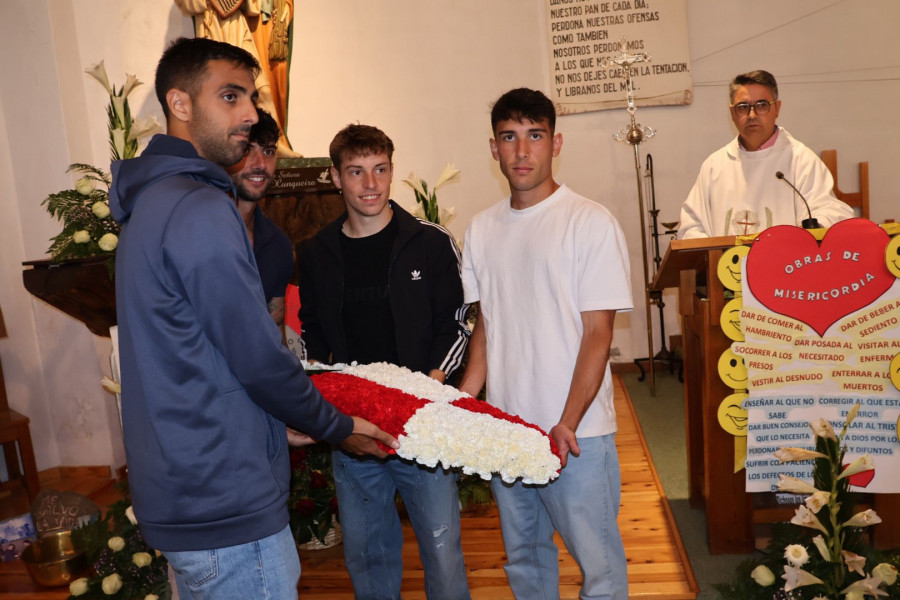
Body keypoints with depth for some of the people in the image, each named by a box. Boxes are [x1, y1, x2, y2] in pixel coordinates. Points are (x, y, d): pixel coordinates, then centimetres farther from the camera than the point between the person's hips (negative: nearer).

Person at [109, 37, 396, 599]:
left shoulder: (153, 200, 12)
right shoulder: (201, 210, -21)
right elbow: (259, 360, -19)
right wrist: (336, 426, -4)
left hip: (179, 488, 10)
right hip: (226, 504, -10)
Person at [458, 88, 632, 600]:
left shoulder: (590, 222, -9)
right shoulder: (482, 228, 7)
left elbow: (598, 334, -11)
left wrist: (566, 424, -19)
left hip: (577, 432, -5)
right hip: (503, 427, 5)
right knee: (523, 556, 20)